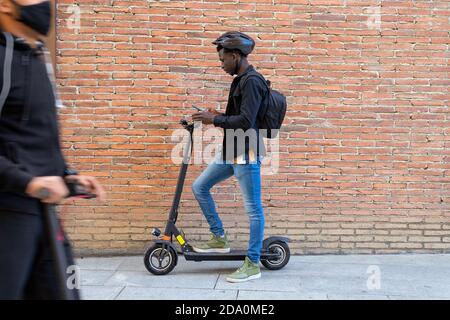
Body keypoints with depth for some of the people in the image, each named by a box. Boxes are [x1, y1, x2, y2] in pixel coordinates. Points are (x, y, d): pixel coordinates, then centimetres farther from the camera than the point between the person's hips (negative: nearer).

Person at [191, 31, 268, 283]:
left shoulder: (251, 82, -16)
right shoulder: (241, 80, 15)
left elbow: (246, 121, -25)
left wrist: (214, 120, -16)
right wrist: (219, 116, 8)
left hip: (247, 154, -11)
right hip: (231, 151, 11)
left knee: (253, 208, -1)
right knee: (199, 187, 13)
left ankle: (253, 265, 8)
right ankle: (219, 239, 22)